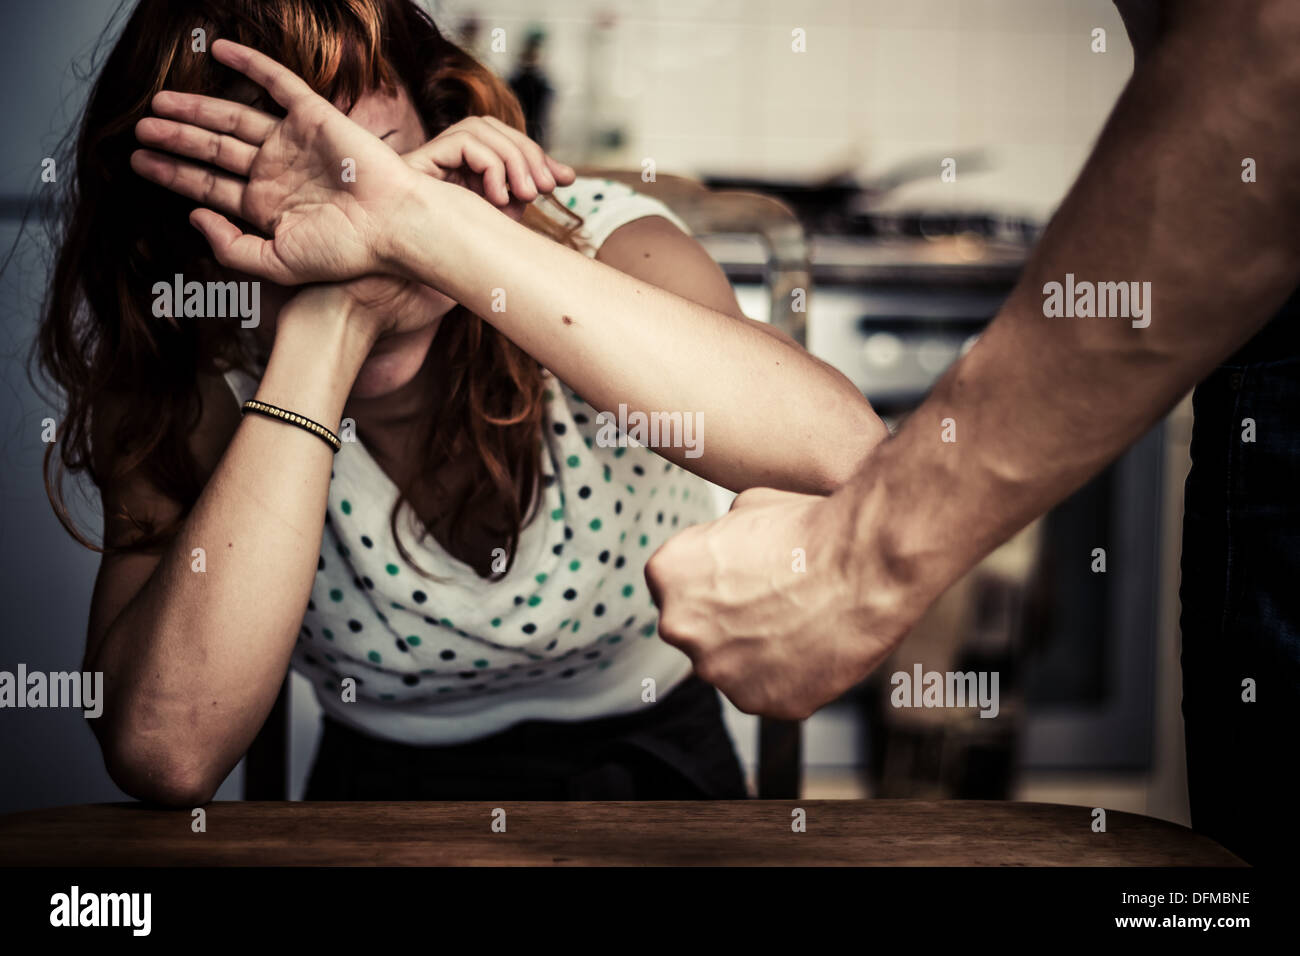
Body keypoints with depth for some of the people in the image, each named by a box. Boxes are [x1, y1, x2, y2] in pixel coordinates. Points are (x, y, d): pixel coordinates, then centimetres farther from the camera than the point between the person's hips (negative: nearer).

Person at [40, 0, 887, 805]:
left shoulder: (591, 240, -19)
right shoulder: (197, 387, -15)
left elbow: (842, 449, -40)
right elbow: (166, 755, -32)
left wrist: (422, 223, -40)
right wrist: (321, 330, -33)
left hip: (656, 766, 2)